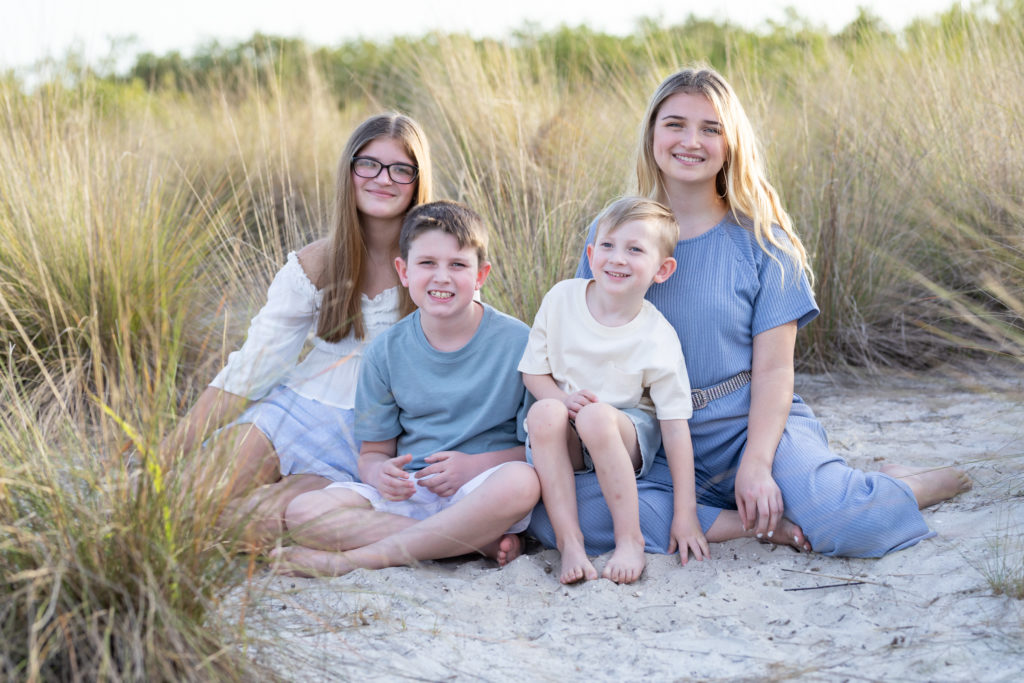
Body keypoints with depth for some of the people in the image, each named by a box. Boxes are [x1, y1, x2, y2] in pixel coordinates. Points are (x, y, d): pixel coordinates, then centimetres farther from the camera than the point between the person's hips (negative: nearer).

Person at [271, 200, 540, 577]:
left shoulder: (516, 341, -3)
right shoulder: (387, 351, 5)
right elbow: (373, 450, 10)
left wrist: (474, 465, -17)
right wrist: (379, 472, -15)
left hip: (480, 491, -2)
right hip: (407, 494, 3)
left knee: (520, 481, -39)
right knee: (302, 512, -22)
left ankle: (352, 559, -27)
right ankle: (483, 541, -23)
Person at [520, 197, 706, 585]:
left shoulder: (658, 339, -15)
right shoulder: (561, 299, -6)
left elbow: (676, 426, -14)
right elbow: (532, 370, 3)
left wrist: (685, 514, -17)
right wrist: (562, 398, -22)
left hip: (627, 439, -2)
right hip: (564, 440, 3)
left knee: (596, 416, -36)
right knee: (544, 413, -32)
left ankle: (630, 539, -23)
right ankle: (568, 541, -29)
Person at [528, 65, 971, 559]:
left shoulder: (761, 239, 0)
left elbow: (773, 370, -4)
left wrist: (756, 465, -19)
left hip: (751, 425, -2)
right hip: (656, 443, 2)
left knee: (845, 523, -32)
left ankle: (904, 487, 6)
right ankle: (758, 524, -18)